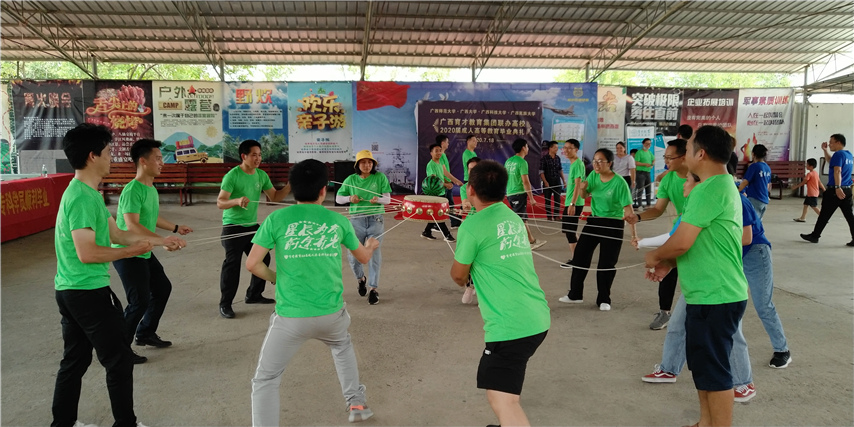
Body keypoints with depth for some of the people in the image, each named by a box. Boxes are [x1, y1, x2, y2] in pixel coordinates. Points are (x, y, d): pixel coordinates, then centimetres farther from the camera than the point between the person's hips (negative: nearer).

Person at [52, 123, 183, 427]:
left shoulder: (86, 193, 11)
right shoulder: (82, 197, -21)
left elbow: (117, 234, 15)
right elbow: (87, 253, -26)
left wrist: (161, 241, 14)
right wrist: (133, 251, -16)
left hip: (69, 291, 10)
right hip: (89, 292, -10)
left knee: (74, 361, 19)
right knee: (119, 360, 2)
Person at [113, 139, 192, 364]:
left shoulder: (151, 189, 7)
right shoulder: (133, 190, -23)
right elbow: (132, 225, -32)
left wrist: (175, 228, 29)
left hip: (144, 252, 10)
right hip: (128, 254, -10)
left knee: (163, 287, 19)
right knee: (140, 300, -8)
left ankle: (145, 333, 35)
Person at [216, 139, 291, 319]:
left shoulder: (261, 175, 3)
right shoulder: (232, 175, -16)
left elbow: (275, 197, 6)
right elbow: (220, 202, -19)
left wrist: (289, 186, -10)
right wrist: (237, 200, -39)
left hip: (252, 225, 7)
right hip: (233, 226, -7)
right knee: (232, 264, -7)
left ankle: (253, 295, 31)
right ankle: (225, 304, 4)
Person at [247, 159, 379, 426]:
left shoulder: (276, 219, -3)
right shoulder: (338, 221, 4)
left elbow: (252, 264, -6)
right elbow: (364, 257, 20)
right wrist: (371, 245, 44)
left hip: (291, 317, -3)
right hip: (331, 313, 3)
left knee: (265, 380, 11)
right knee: (342, 345, 35)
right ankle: (356, 404, 42)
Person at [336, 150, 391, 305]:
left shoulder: (380, 177, 1)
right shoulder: (351, 179, 4)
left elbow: (387, 199, -2)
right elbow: (338, 198, 9)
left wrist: (378, 199, -24)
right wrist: (350, 198, -11)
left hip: (375, 220, -1)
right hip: (357, 220, 1)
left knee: (374, 253, -4)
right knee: (353, 254, 1)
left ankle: (373, 289, 7)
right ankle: (361, 278, 31)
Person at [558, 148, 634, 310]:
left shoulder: (619, 183, -19)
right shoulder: (593, 175, -2)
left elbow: (628, 209, -21)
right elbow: (584, 196, 11)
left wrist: (633, 234, -26)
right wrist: (583, 188, -13)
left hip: (613, 225, -6)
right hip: (594, 220, 6)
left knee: (606, 264, 0)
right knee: (580, 256, 7)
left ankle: (604, 300, 18)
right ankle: (575, 294, 21)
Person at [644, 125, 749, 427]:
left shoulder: (711, 189, -20)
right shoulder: (721, 185, 14)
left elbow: (681, 242, -24)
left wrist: (655, 256, -4)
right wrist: (668, 264, 13)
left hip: (715, 297, -10)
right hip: (710, 294, 10)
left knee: (714, 370, 1)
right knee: (702, 365, 20)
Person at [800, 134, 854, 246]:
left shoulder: (838, 154, -12)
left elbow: (837, 171, -23)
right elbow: (830, 161, 33)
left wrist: (837, 187, -31)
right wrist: (825, 150, 25)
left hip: (835, 190, -8)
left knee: (825, 214, 2)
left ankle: (815, 236, 12)